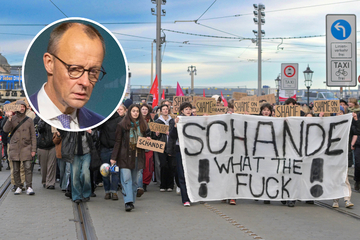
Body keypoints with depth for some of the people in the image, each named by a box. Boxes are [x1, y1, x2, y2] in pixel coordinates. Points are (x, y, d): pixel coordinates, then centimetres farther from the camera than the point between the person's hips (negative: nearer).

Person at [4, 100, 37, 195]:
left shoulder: (29, 120, 6)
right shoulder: (12, 119, 7)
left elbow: (33, 136, 5)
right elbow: (6, 129, -9)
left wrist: (33, 149, -1)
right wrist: (9, 118, -18)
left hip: (26, 148, -1)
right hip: (14, 147, 1)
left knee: (28, 168, -9)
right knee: (16, 170, 4)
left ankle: (29, 187, -6)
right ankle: (19, 187, 14)